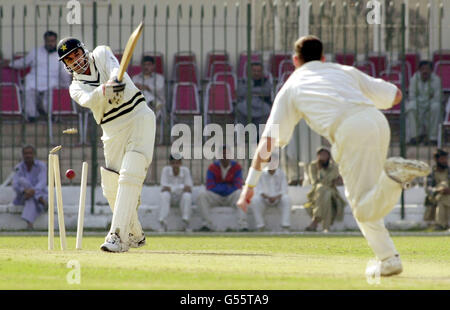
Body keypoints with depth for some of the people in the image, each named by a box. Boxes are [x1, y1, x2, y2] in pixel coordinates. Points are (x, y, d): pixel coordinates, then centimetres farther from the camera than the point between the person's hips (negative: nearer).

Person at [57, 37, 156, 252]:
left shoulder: (101, 54, 7)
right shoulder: (76, 87, 7)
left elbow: (116, 70, -15)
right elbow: (87, 100, -18)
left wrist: (116, 81, -39)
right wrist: (105, 90, -40)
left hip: (139, 117, -4)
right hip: (113, 132, 4)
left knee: (130, 176, -20)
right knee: (111, 187, 5)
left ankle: (118, 236, -29)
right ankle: (135, 235, 26)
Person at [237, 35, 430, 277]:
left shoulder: (291, 87, 23)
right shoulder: (344, 71, 31)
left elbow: (269, 139, 14)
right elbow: (396, 95, 31)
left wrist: (250, 184, 14)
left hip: (350, 131, -5)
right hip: (378, 121, 5)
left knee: (364, 209, -2)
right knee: (362, 199, 22)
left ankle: (394, 174, -29)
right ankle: (388, 259, 11)